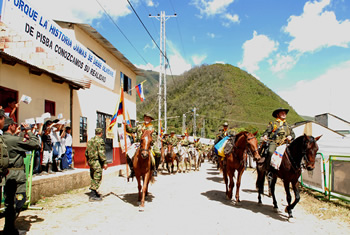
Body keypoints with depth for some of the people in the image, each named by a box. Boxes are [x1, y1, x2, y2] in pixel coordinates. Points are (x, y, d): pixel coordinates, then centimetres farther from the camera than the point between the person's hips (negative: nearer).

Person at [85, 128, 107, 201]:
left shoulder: (90, 141, 13)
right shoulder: (100, 140, -12)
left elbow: (86, 152, 18)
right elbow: (101, 152, -20)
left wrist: (88, 160, 29)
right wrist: (105, 162, -18)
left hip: (91, 161, 9)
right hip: (97, 162, -9)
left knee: (93, 178, 18)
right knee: (97, 178, -4)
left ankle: (94, 192, 30)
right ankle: (92, 195, -4)